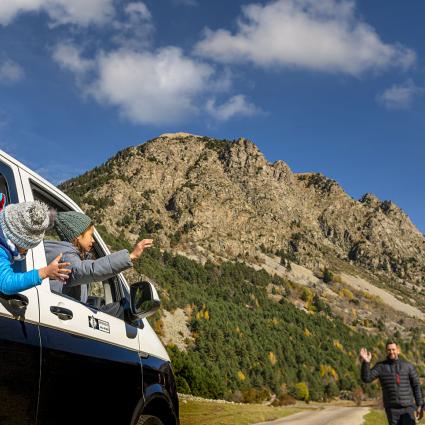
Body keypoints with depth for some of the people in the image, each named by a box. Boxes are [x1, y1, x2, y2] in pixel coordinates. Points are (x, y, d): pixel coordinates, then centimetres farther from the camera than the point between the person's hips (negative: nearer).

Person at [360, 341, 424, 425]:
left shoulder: (408, 366, 3)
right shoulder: (380, 366, 1)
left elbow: (416, 386, 5)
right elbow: (366, 378, -11)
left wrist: (420, 406, -1)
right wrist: (366, 362, -25)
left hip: (407, 408, 0)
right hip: (392, 409, 0)